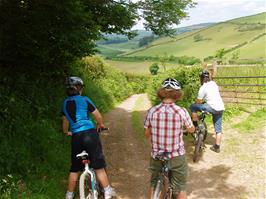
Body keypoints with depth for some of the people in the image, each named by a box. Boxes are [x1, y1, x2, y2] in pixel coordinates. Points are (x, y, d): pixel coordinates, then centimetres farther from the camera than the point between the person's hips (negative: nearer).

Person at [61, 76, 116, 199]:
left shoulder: (65, 103, 11)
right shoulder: (84, 100, -1)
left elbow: (65, 121, 23)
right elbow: (98, 116, 1)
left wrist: (66, 132, 42)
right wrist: (100, 125, 22)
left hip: (76, 137, 4)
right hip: (90, 134, -3)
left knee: (74, 168, 15)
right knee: (98, 165, 5)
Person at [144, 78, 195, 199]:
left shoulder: (152, 111, -12)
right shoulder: (181, 112, -17)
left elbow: (146, 134, 0)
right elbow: (191, 130, 0)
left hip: (156, 155, 2)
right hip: (176, 156, -2)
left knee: (154, 183, 24)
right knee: (180, 188, 17)